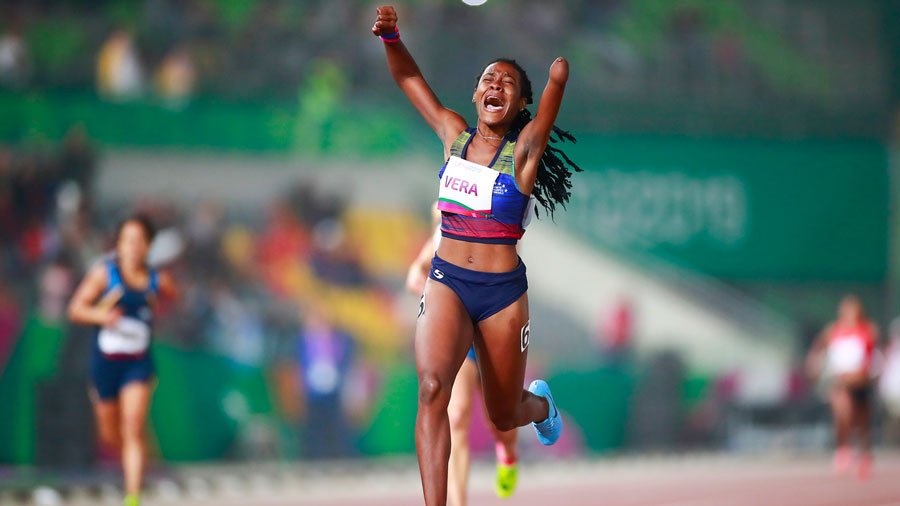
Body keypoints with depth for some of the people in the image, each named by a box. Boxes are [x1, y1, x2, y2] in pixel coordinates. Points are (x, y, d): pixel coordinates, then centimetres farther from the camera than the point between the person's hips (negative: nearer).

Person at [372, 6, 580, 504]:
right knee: (433, 386, -25)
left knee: (504, 415, 14)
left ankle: (540, 402, 52)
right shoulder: (454, 136, 3)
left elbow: (558, 78, -20)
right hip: (446, 281, 1)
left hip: (503, 291, -1)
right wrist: (391, 37, -11)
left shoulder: (525, 149, -6)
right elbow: (408, 76, 5)